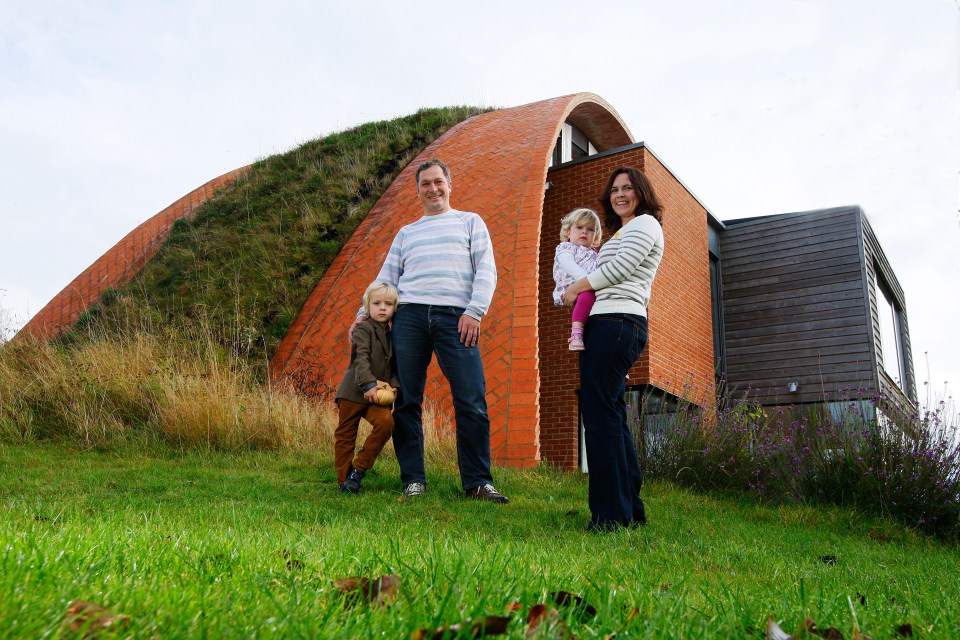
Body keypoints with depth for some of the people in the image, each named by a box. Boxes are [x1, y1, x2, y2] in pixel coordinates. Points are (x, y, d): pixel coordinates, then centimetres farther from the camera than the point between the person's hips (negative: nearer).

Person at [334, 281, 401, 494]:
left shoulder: (392, 335, 15)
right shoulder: (363, 329, -4)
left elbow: (394, 365, 15)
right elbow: (361, 358, -16)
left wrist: (394, 385, -2)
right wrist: (369, 384, -25)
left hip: (378, 394, 5)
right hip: (354, 391, -4)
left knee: (386, 422, -20)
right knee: (346, 434, 1)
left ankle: (359, 468, -6)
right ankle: (344, 480, 15)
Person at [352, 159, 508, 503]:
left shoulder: (470, 222, 18)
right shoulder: (405, 233, 26)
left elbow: (486, 270, 6)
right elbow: (385, 279, 23)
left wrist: (475, 311, -8)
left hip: (456, 317, -3)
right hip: (409, 316, 3)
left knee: (472, 401, -10)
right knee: (407, 402, -1)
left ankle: (478, 481, -2)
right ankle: (413, 480, 7)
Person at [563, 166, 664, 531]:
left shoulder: (644, 223, 2)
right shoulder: (623, 232, 31)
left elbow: (620, 267, -10)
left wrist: (578, 286, 1)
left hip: (617, 322, -10)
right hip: (606, 324, 10)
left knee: (599, 415, -14)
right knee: (612, 417, 8)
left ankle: (611, 515, -12)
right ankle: (630, 511, 14)